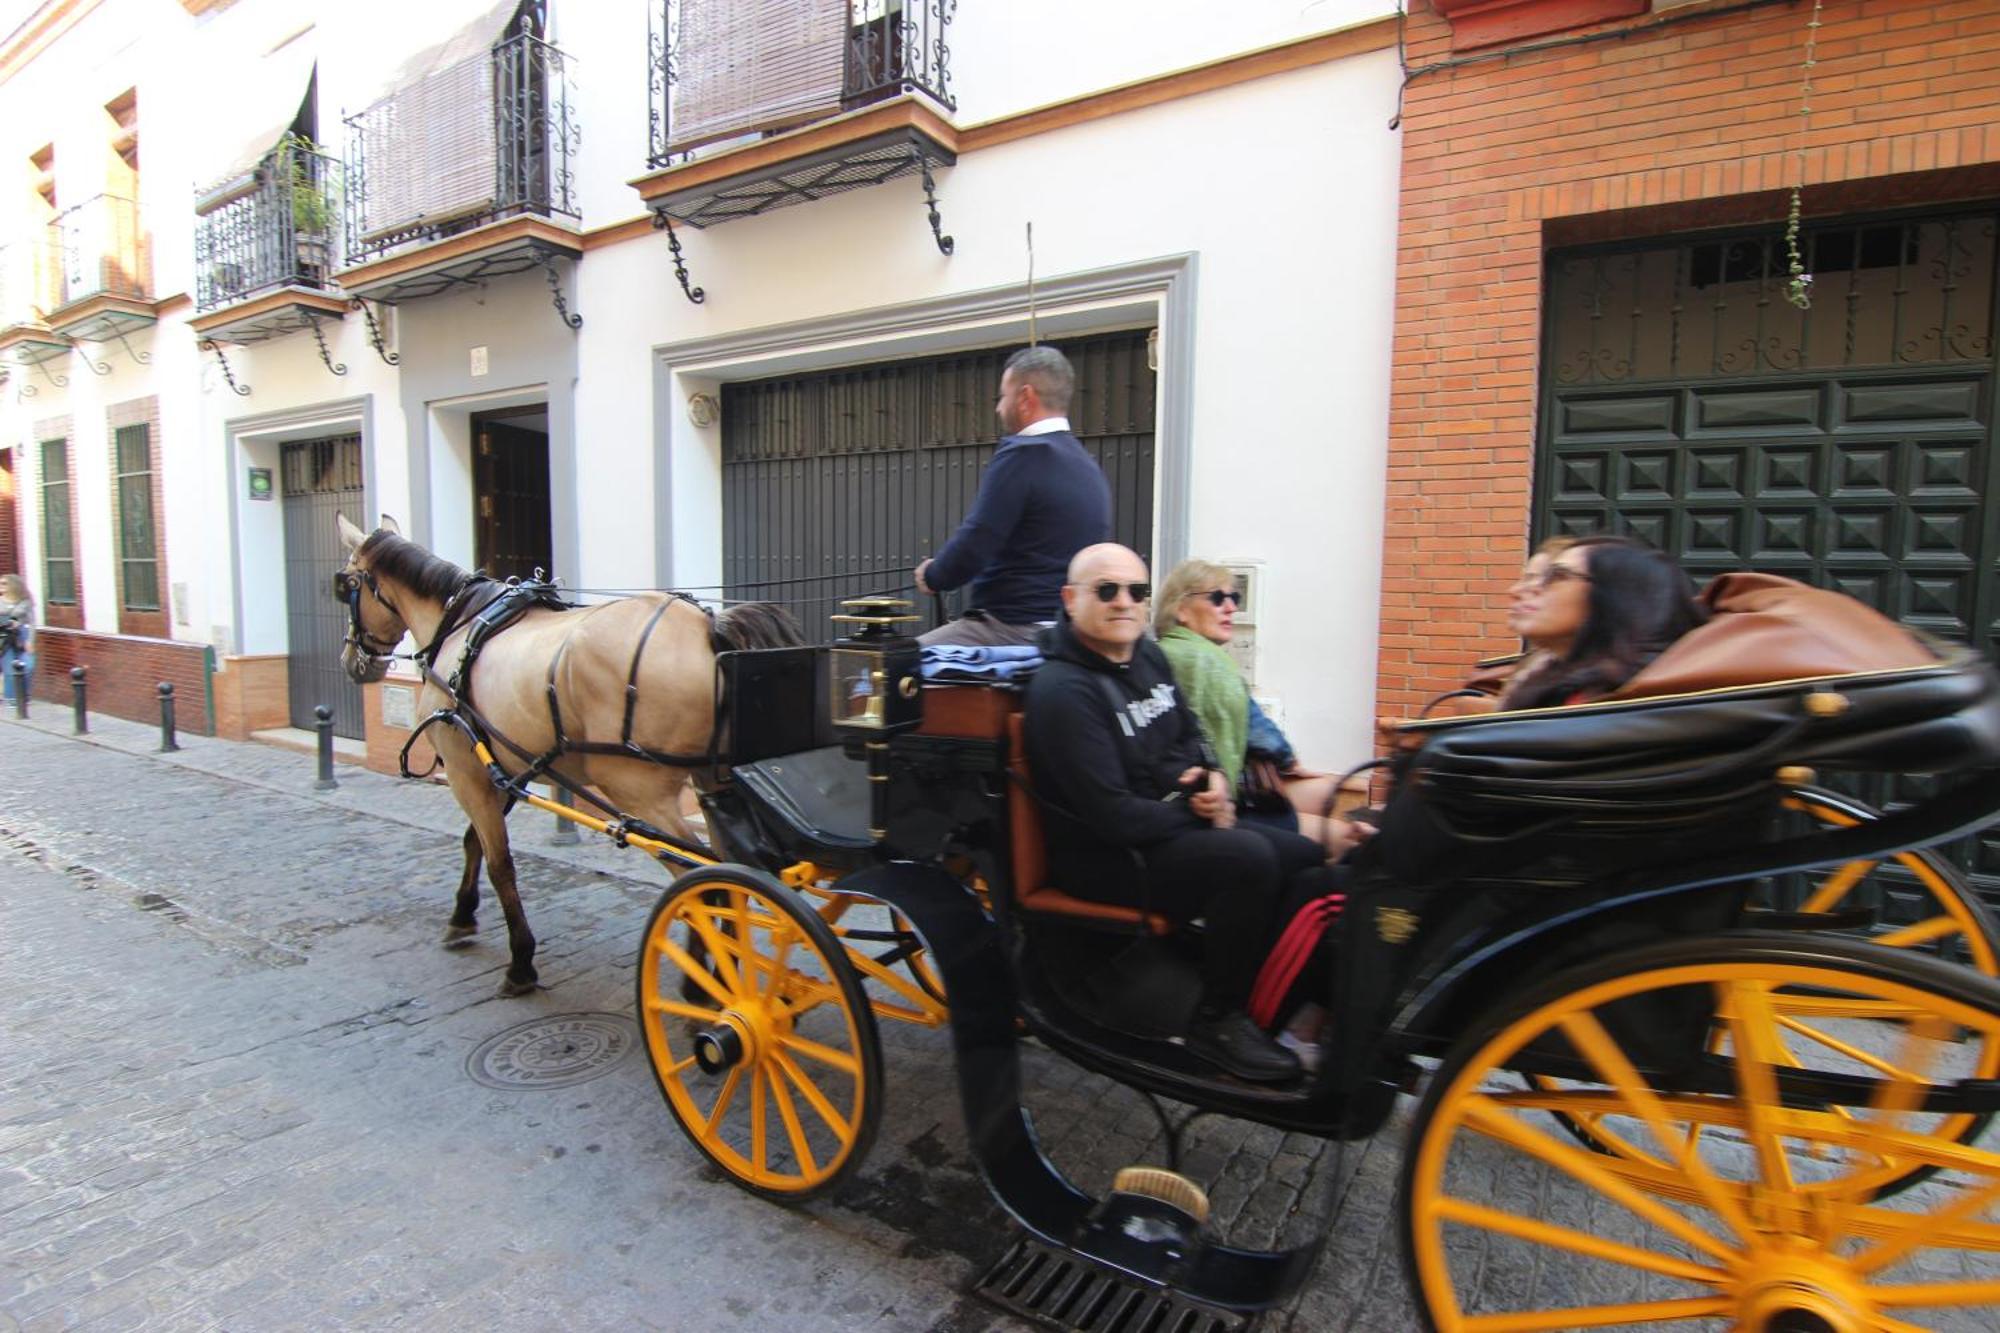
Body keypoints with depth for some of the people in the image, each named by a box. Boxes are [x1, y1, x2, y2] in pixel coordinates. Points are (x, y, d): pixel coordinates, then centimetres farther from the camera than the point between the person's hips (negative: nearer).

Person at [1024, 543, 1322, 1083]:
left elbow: (1188, 734, 21)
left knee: (1306, 858, 4)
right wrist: (1196, 815, -14)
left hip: (1177, 824, 9)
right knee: (1248, 857, -29)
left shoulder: (1148, 655, 6)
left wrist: (1211, 776, 0)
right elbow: (1111, 815, -24)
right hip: (1107, 856, -9)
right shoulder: (1063, 690, -21)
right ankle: (1217, 1021, -9)